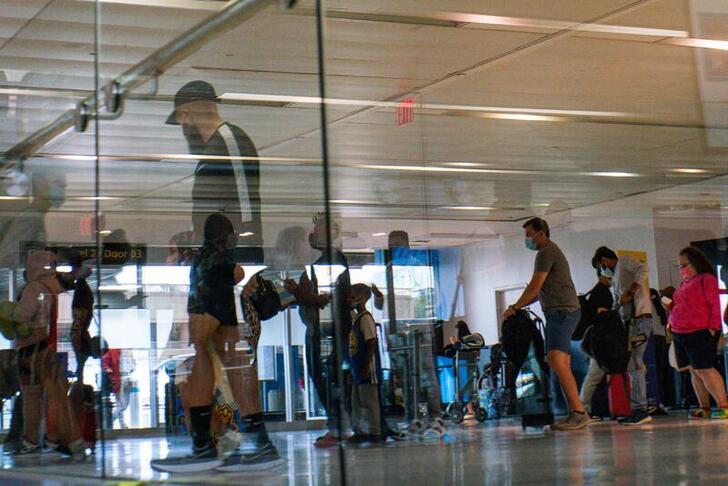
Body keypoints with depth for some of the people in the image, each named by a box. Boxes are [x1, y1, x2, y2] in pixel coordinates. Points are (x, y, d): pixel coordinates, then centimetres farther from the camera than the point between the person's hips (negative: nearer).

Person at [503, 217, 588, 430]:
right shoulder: (552, 252, 25)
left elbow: (534, 287, -10)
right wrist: (518, 307, 24)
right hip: (560, 314, 11)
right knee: (563, 366, 5)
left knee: (556, 361, -20)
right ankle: (575, 414, 1)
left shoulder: (546, 252, -7)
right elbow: (540, 292, 29)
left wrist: (514, 308, 0)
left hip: (562, 312, -11)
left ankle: (579, 411, -25)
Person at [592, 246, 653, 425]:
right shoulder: (616, 277, 29)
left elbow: (643, 270, -17)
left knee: (634, 363, -14)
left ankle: (640, 410, -17)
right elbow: (616, 305, 28)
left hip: (640, 318, -10)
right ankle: (638, 410, 9)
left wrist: (630, 293, -18)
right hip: (630, 321, 10)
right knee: (633, 364, 8)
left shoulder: (625, 261, 3)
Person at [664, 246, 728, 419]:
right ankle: (704, 408, 12)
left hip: (700, 333, -8)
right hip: (680, 334, 8)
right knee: (694, 371, 8)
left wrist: (712, 327, -17)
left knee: (704, 369, -13)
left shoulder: (706, 279, -4)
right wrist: (671, 306, 8)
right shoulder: (684, 284, 19)